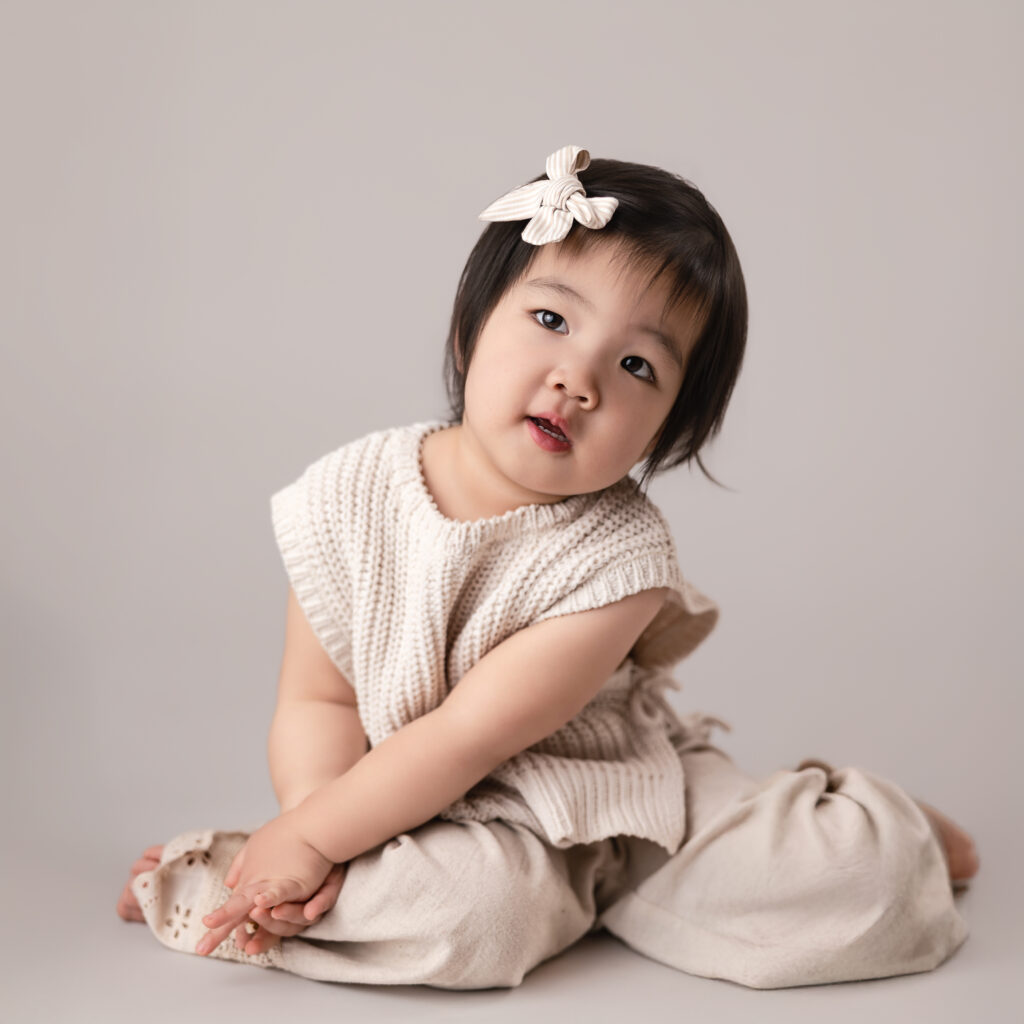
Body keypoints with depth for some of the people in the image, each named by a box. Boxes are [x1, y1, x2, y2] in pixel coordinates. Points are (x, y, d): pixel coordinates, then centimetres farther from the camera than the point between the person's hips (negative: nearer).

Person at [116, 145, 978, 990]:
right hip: (446, 822, 1)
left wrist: (309, 838, -21)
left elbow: (470, 736, -22)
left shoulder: (616, 558, -21)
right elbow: (318, 701, -7)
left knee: (869, 879, -14)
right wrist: (310, 816, -25)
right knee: (476, 902, -36)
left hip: (615, 808, 0)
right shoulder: (350, 498, -10)